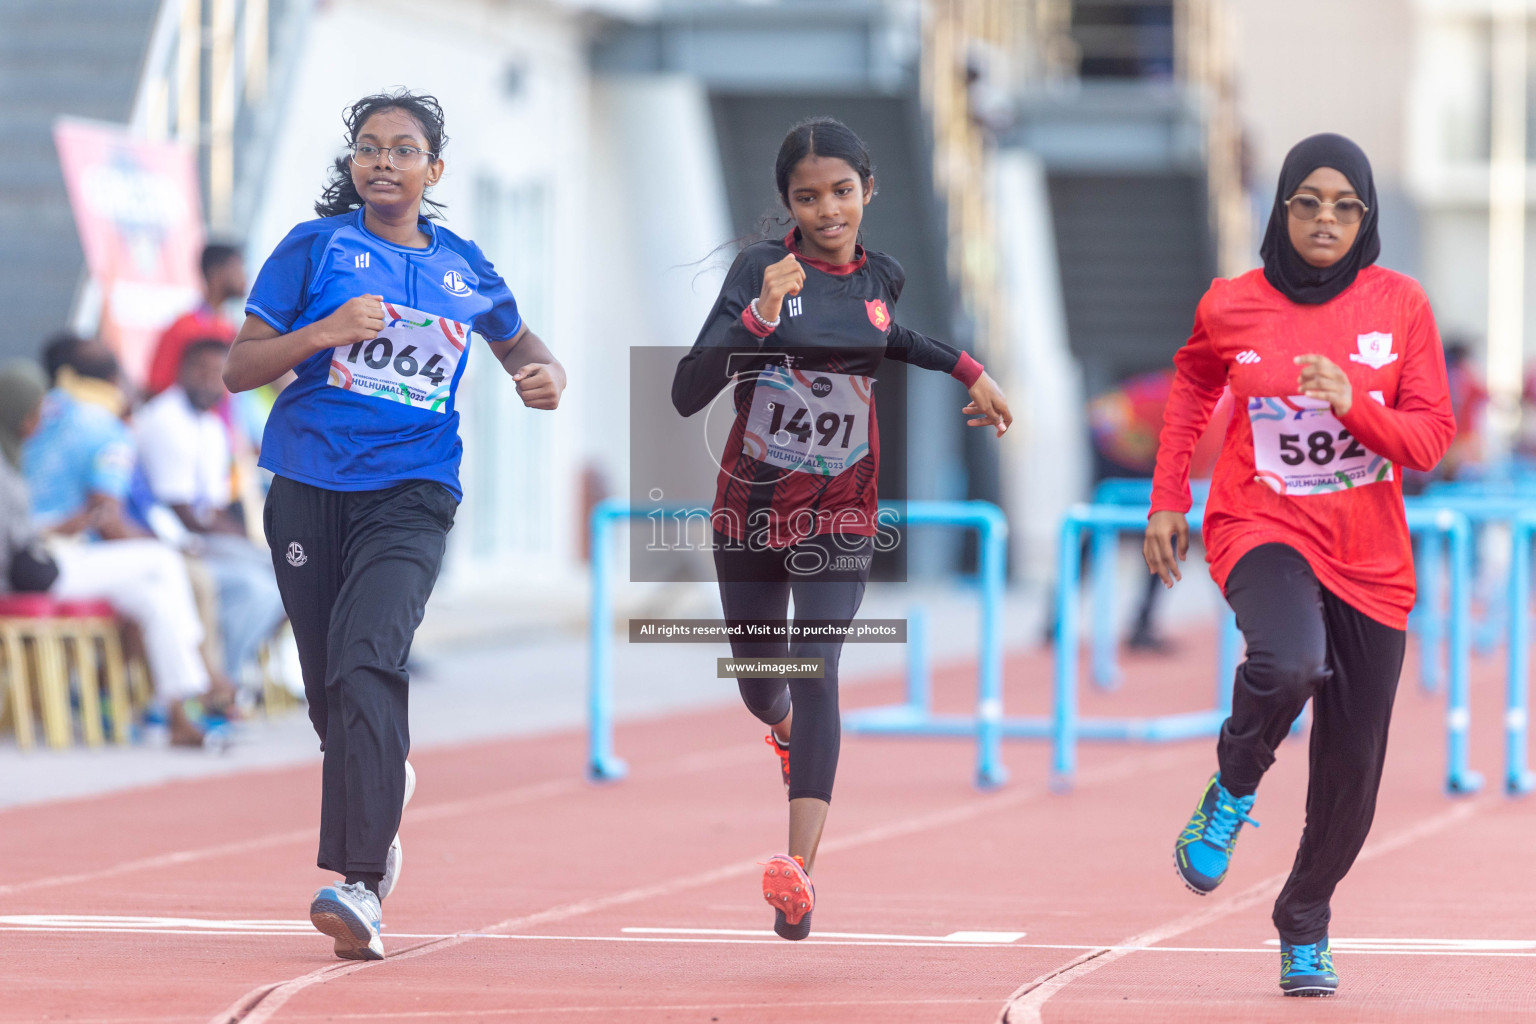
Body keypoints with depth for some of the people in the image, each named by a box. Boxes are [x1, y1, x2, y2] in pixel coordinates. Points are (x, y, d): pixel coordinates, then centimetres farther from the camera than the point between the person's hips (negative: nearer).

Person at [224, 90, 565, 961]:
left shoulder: (464, 269, 11)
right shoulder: (316, 249, 5)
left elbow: (519, 341, 31)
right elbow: (238, 368, 3)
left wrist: (548, 377, 8)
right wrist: (324, 332, -13)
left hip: (412, 493, -1)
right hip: (310, 487, 1)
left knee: (368, 661, -23)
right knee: (333, 687, 5)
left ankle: (360, 885, -30)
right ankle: (383, 797, 39)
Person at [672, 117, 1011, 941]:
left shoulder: (882, 279, 0)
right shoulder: (760, 270, -13)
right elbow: (687, 393, -22)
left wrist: (964, 370, 19)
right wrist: (759, 317, -33)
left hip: (840, 517, 0)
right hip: (750, 504, 0)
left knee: (815, 671, -19)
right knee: (760, 686, 15)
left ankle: (800, 872, -30)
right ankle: (787, 729, 56)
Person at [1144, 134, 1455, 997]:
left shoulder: (1401, 305, -2)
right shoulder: (1232, 308, -1)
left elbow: (1433, 436, -3)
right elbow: (1193, 386, 19)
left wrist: (1355, 404, -22)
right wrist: (1168, 500, 15)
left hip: (1370, 559, 2)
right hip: (1263, 529, -2)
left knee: (1352, 767, 4)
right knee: (1288, 663, -35)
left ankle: (1306, 928, 28)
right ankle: (1233, 790, -3)